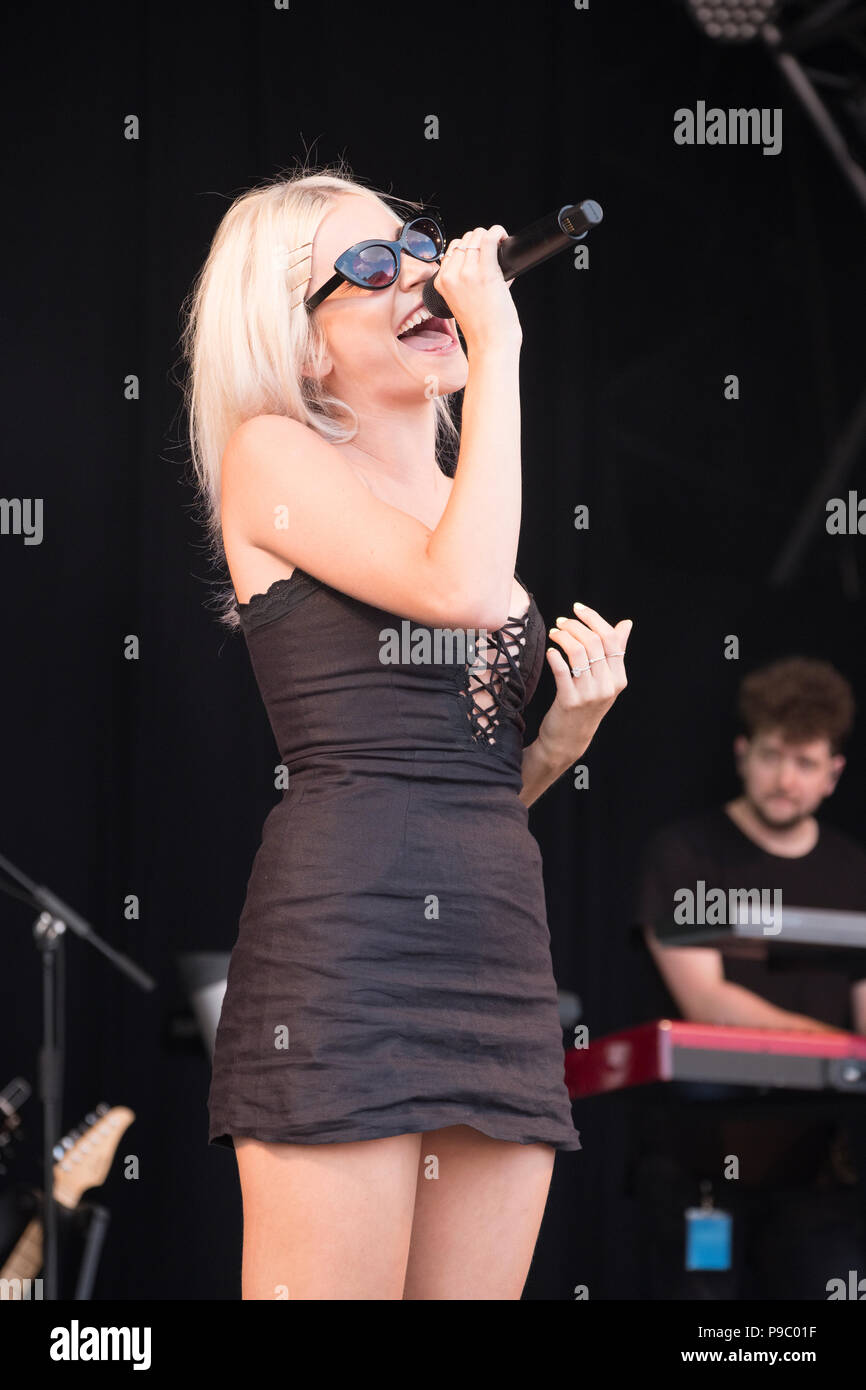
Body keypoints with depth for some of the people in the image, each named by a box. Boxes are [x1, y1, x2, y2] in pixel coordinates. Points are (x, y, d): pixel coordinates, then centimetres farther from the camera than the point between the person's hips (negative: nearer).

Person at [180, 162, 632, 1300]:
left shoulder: (451, 491, 23)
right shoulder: (273, 455, 2)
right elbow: (459, 589, -17)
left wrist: (572, 725, 5)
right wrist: (498, 349, -9)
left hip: (503, 952, 7)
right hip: (345, 945, -7)